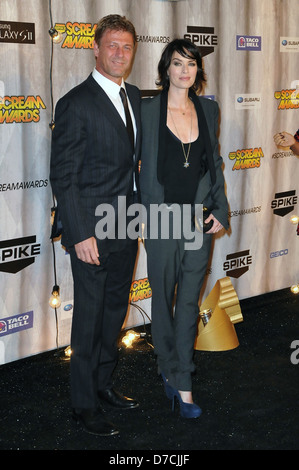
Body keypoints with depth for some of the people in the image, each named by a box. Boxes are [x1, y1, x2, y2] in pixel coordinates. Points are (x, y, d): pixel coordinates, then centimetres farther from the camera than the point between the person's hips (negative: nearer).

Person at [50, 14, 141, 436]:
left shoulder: (134, 97, 9)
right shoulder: (76, 104, -15)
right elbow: (62, 176, -16)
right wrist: (81, 235, -19)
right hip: (93, 232, -7)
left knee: (115, 310, 18)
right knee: (89, 318, 4)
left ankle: (103, 384, 36)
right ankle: (85, 405, 19)